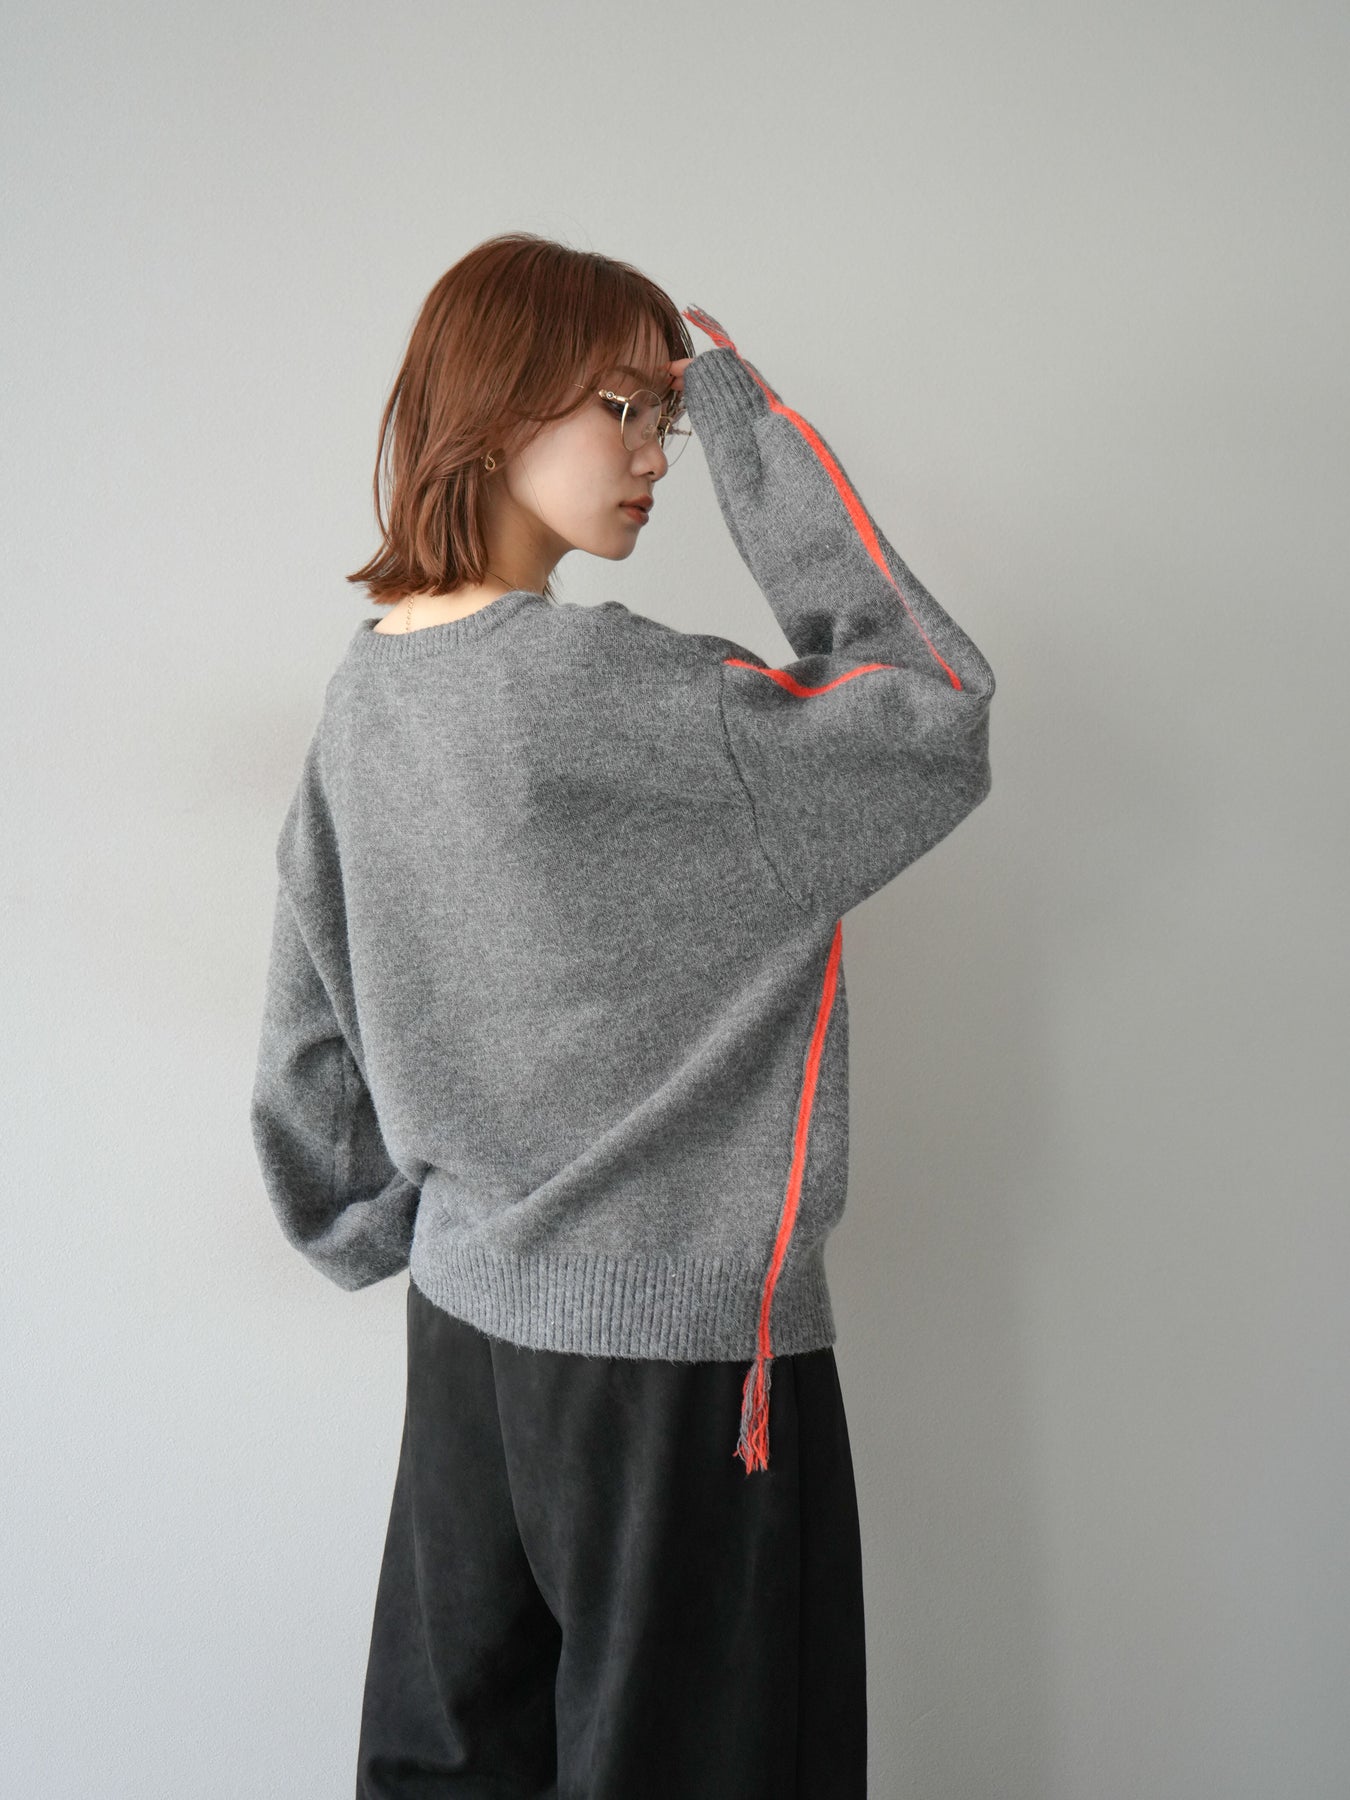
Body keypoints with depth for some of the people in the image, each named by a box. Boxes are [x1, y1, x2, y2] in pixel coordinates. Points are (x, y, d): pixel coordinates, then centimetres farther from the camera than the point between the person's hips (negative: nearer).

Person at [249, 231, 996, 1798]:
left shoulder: (368, 685, 3)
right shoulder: (604, 685, -23)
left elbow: (307, 1035, 9)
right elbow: (937, 722, -17)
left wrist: (379, 1233, 22)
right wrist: (749, 429, -14)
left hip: (468, 1315, 8)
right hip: (675, 1337, -8)